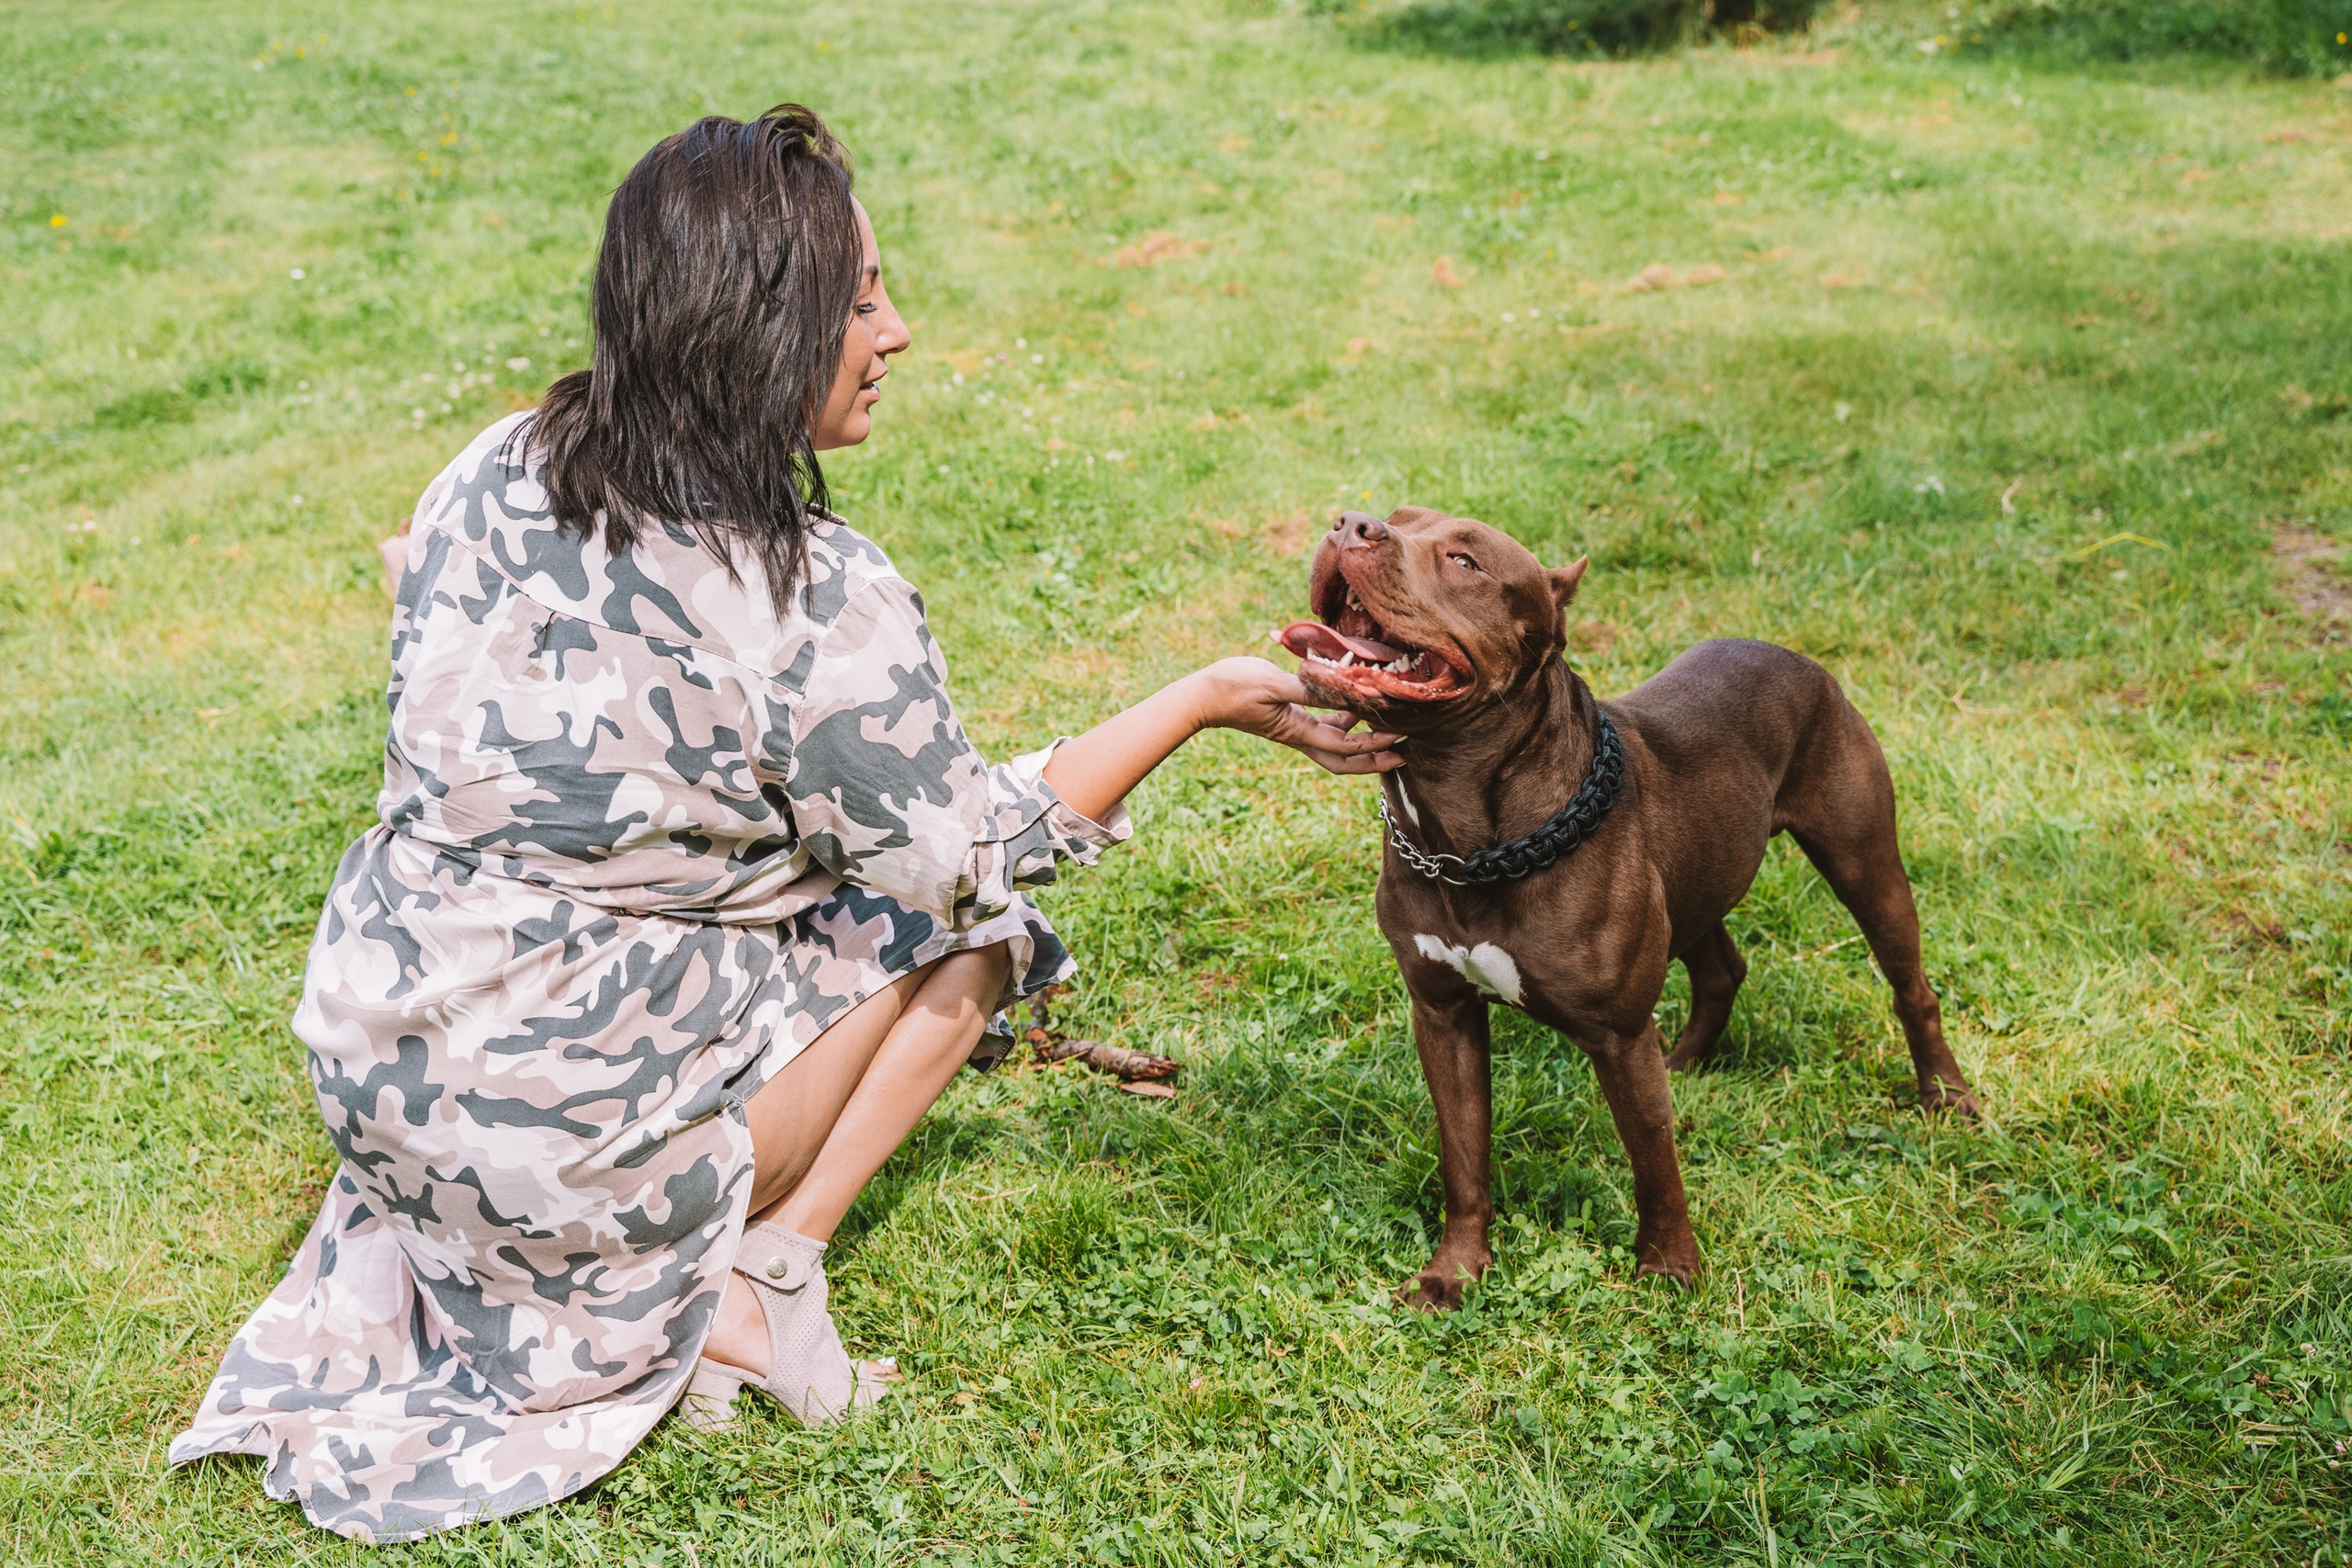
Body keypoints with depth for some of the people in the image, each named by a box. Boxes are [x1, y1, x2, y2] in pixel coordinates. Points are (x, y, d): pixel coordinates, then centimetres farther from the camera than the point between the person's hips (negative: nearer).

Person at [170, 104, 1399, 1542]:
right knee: (962, 922, 10)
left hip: (365, 1037, 7)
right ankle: (764, 1275, 5)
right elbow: (969, 853, -10)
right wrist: (1205, 702, -3)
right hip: (563, 1126, -6)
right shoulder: (822, 604, -23)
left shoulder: (497, 472, -3)